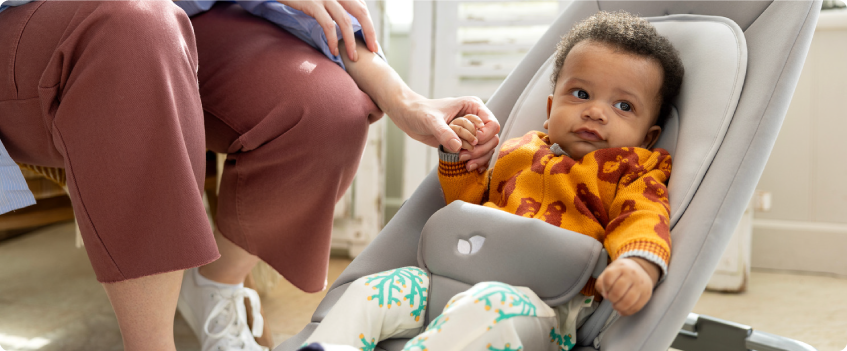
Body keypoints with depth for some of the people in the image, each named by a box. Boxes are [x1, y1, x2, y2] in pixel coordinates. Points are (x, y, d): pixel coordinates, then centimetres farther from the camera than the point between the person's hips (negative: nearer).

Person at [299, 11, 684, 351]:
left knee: (488, 305, -41)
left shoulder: (634, 169, 11)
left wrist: (640, 263, -32)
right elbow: (470, 204, 37)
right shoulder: (519, 153, 27)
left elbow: (644, 217, -8)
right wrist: (457, 156, 19)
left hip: (542, 298, -6)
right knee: (369, 290, -7)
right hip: (458, 274, 7)